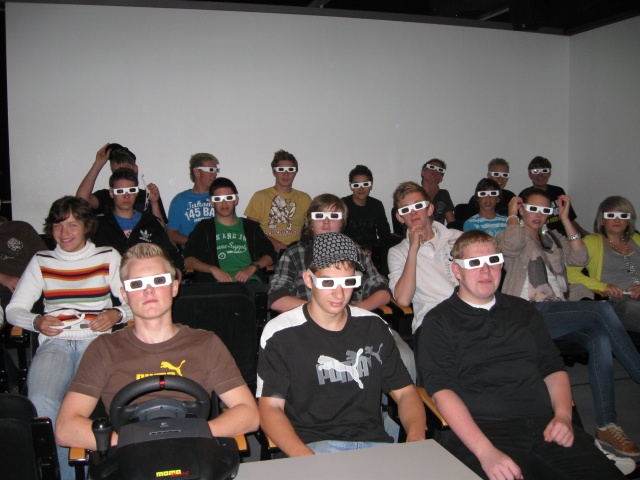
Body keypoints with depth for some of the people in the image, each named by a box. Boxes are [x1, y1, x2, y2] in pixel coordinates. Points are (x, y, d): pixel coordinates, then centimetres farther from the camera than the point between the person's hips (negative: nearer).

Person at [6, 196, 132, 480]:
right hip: (54, 342, 2)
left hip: (96, 340, -1)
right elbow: (14, 309, 15)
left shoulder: (108, 257, 14)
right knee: (41, 401, -30)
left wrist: (116, 315, -11)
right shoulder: (41, 261, 19)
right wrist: (36, 322, -6)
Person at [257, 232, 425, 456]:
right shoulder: (281, 334, 1)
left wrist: (416, 435, -5)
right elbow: (270, 406, -3)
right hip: (313, 445, -4)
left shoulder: (374, 327, 14)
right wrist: (304, 457, -20)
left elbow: (405, 391, 17)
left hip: (374, 442, 5)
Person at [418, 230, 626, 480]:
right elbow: (442, 390, -8)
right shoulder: (438, 322, 3)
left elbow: (553, 368, 21)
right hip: (480, 432, -4)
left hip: (544, 426, 5)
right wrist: (486, 451, -20)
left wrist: (563, 416, 1)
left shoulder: (523, 311, 21)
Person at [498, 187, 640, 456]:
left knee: (600, 340, -27)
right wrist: (512, 215, 3)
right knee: (603, 311, -25)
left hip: (561, 311, 5)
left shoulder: (553, 238, 28)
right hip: (532, 313, -5)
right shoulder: (511, 235, 12)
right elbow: (511, 245, -15)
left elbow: (580, 258, 9)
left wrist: (565, 219, 10)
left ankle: (606, 426, -27)